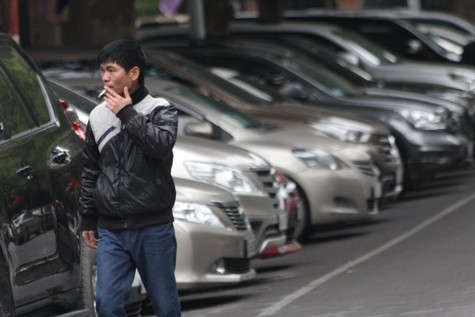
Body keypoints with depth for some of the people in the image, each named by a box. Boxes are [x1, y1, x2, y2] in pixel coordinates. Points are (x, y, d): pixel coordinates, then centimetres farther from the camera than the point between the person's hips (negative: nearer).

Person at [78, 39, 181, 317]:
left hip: (154, 228, -3)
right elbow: (90, 172, 15)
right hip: (110, 230, 3)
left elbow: (162, 145, -24)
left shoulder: (160, 111, -3)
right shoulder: (98, 116, 7)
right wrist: (88, 219, 14)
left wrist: (128, 114, -17)